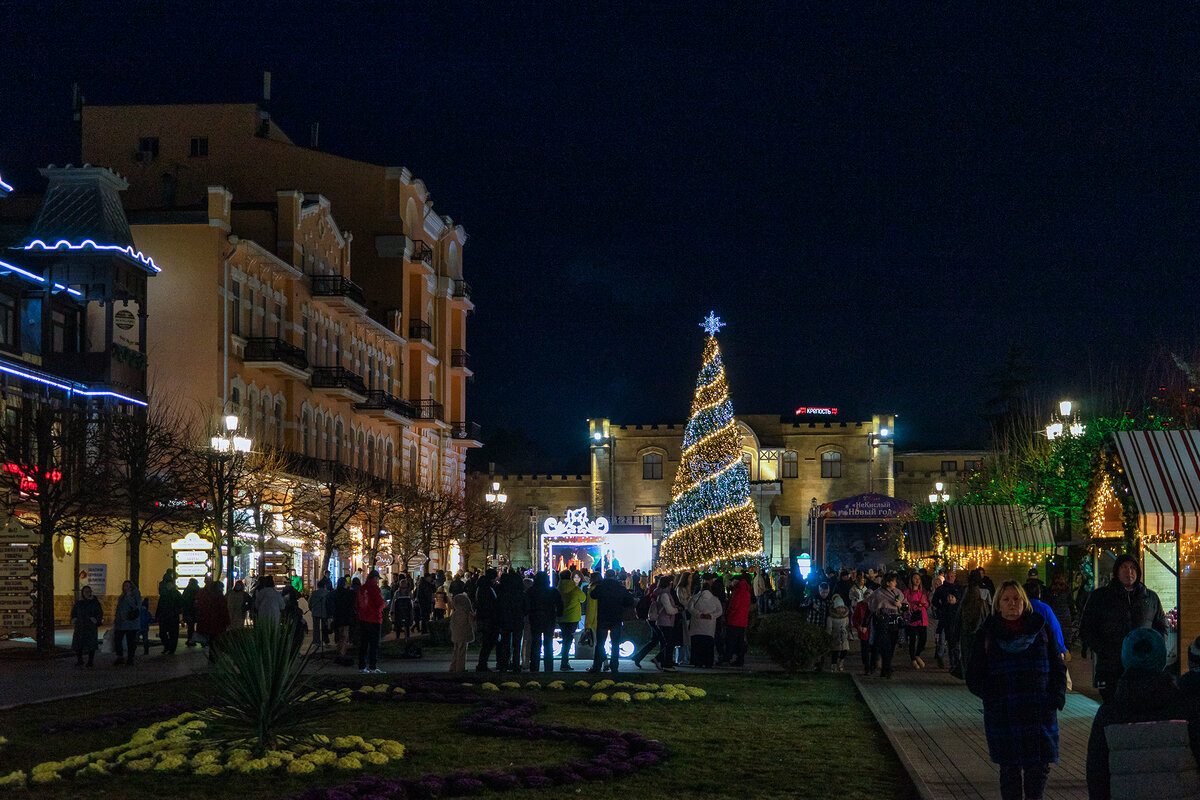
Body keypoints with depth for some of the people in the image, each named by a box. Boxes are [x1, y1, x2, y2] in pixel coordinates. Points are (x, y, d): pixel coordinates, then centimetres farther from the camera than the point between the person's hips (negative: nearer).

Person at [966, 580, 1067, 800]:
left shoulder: (1040, 629, 9)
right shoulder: (988, 634, 7)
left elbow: (1058, 667, 13)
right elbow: (974, 675, 7)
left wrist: (1057, 695, -3)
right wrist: (990, 695, -10)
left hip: (1039, 710, 1)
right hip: (1002, 714, -1)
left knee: (1040, 766, -1)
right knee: (1009, 768, 2)